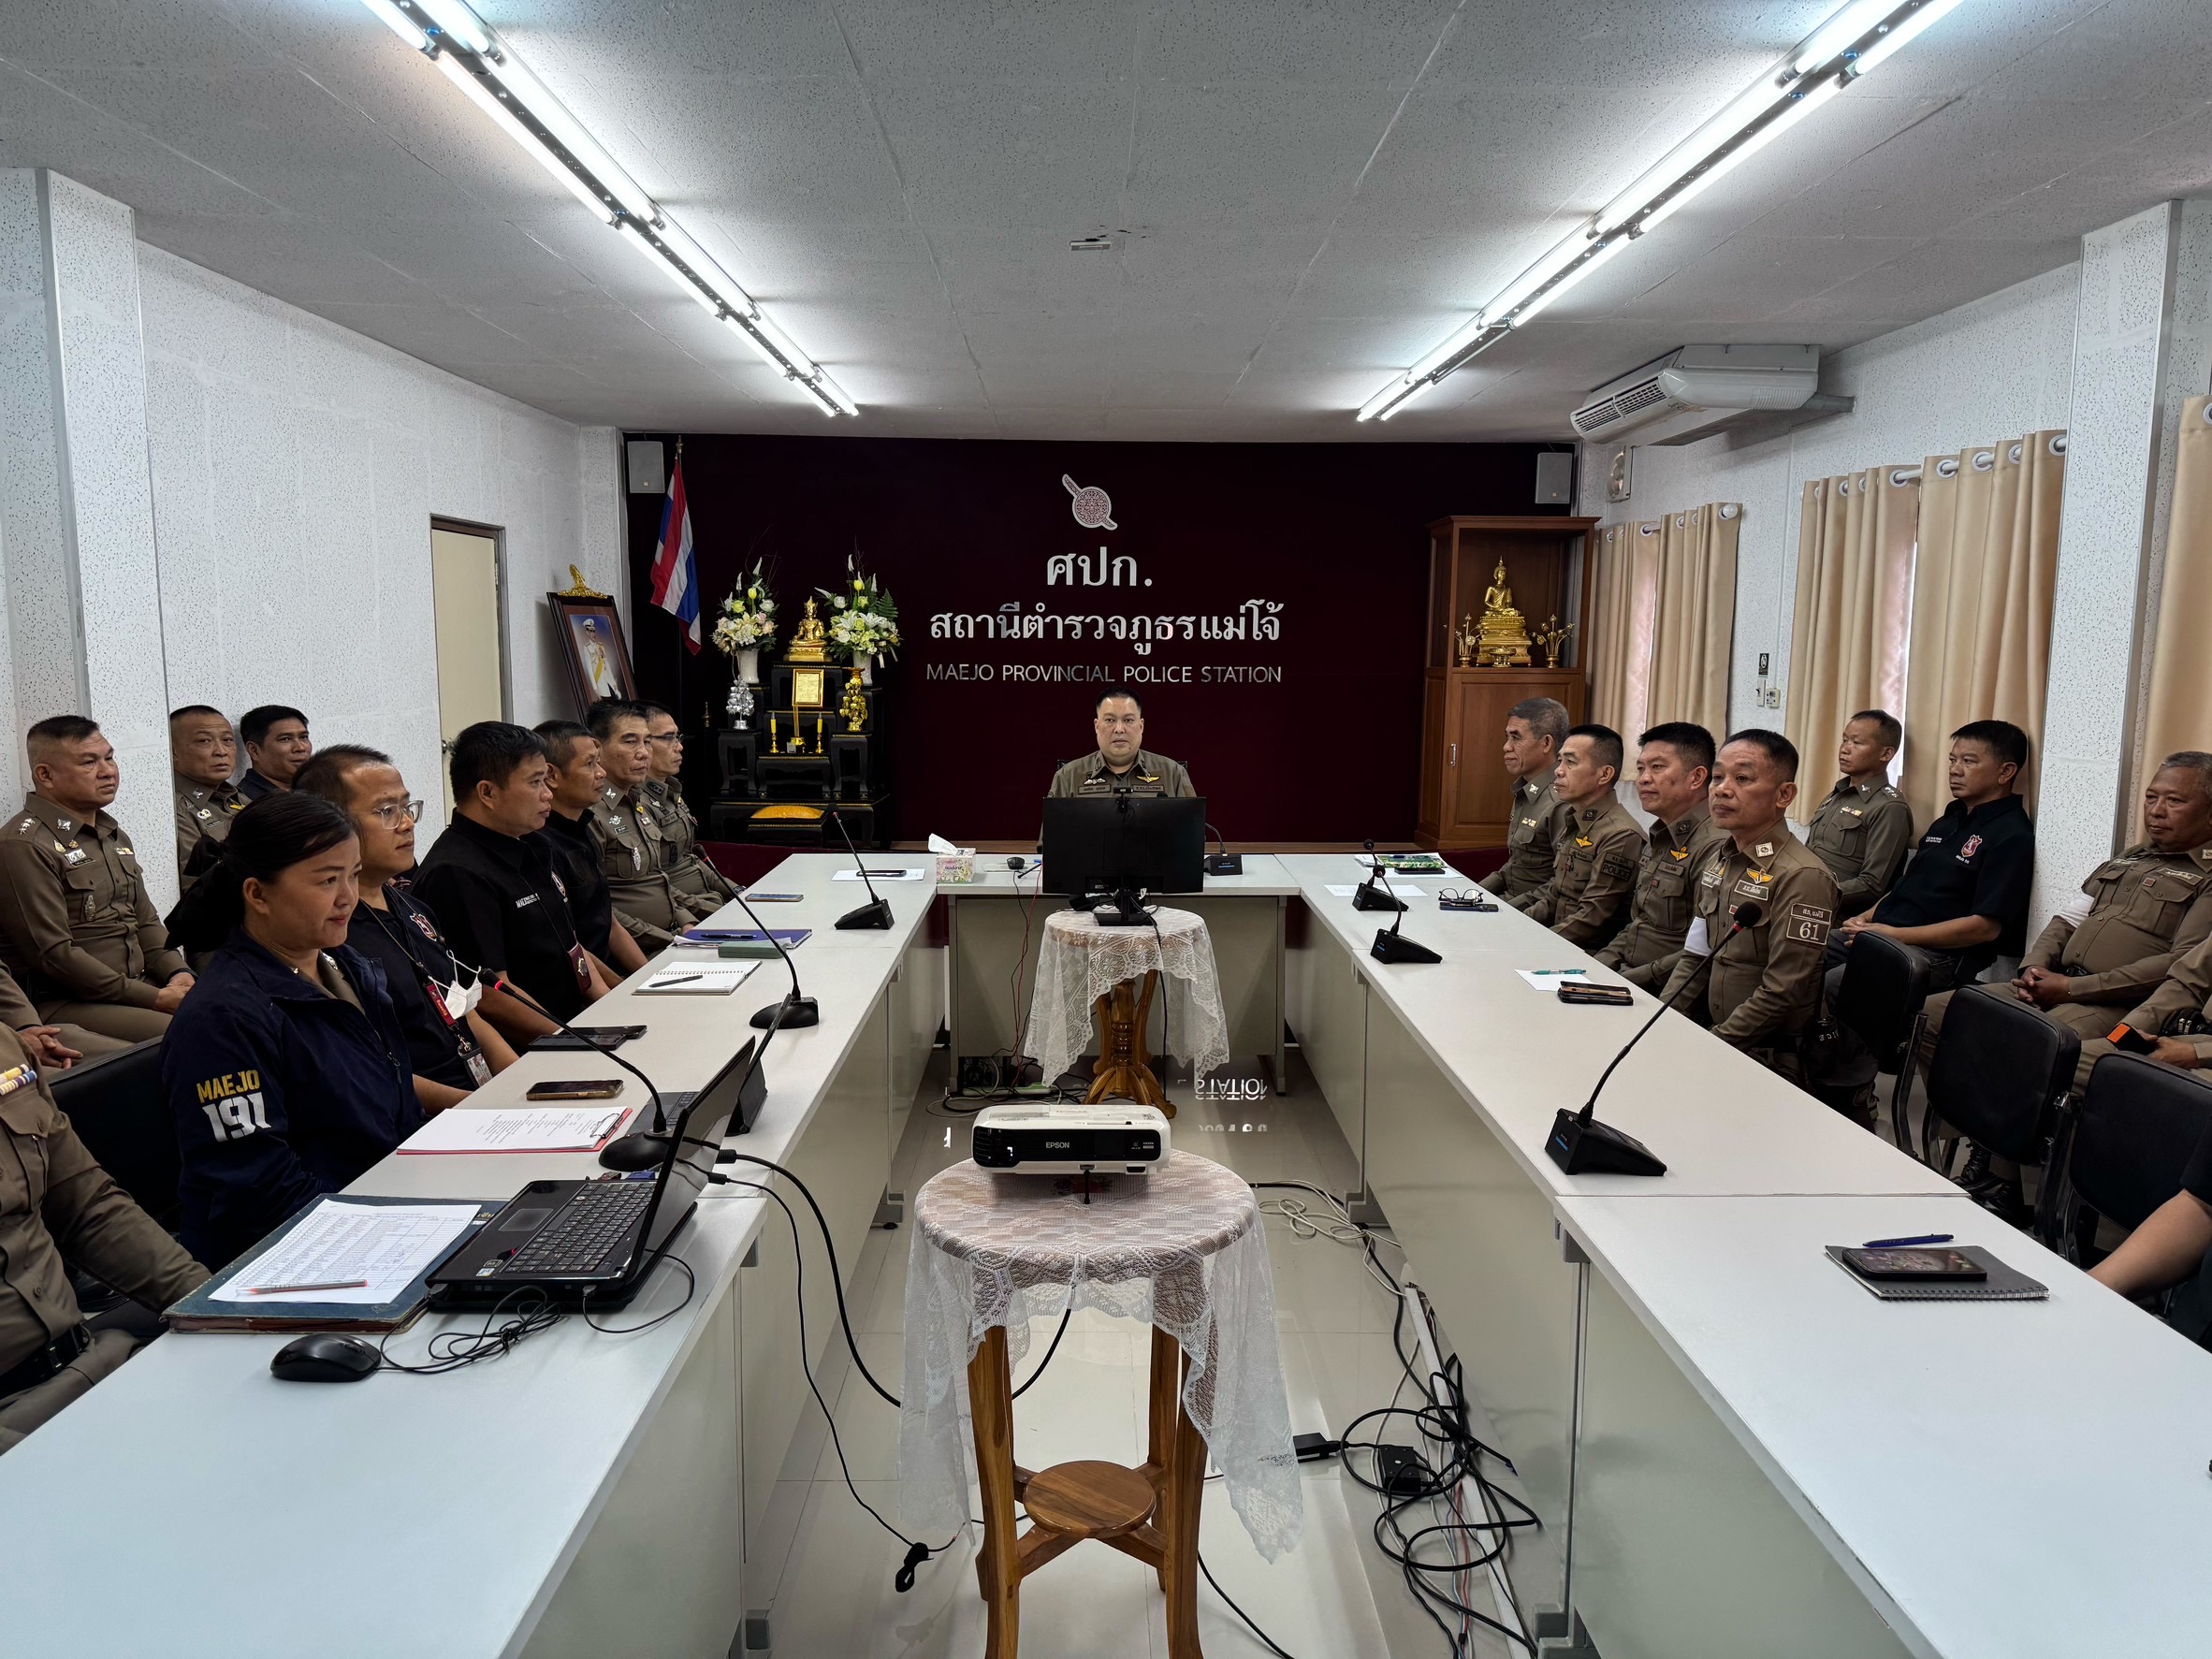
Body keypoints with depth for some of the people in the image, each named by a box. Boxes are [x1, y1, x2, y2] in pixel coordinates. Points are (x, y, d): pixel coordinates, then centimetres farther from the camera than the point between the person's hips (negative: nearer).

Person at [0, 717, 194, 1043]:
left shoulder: (113, 835, 20)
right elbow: (54, 955, -15)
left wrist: (177, 974, 2)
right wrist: (155, 999, -16)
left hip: (138, 989, 9)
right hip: (63, 1005, -9)